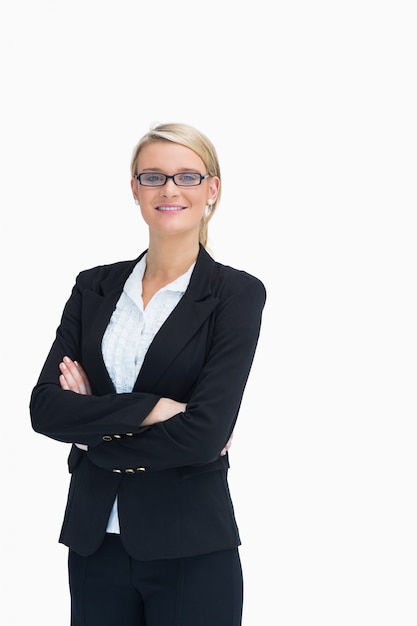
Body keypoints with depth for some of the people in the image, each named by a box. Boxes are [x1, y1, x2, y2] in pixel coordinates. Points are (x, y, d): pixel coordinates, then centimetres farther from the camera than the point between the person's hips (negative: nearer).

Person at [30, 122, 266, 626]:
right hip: (94, 541, 3)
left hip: (191, 550, -3)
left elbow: (204, 434, -16)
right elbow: (45, 406, -5)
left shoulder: (237, 294, -6)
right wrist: (150, 408, -16)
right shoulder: (94, 287, 6)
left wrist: (94, 426, -6)